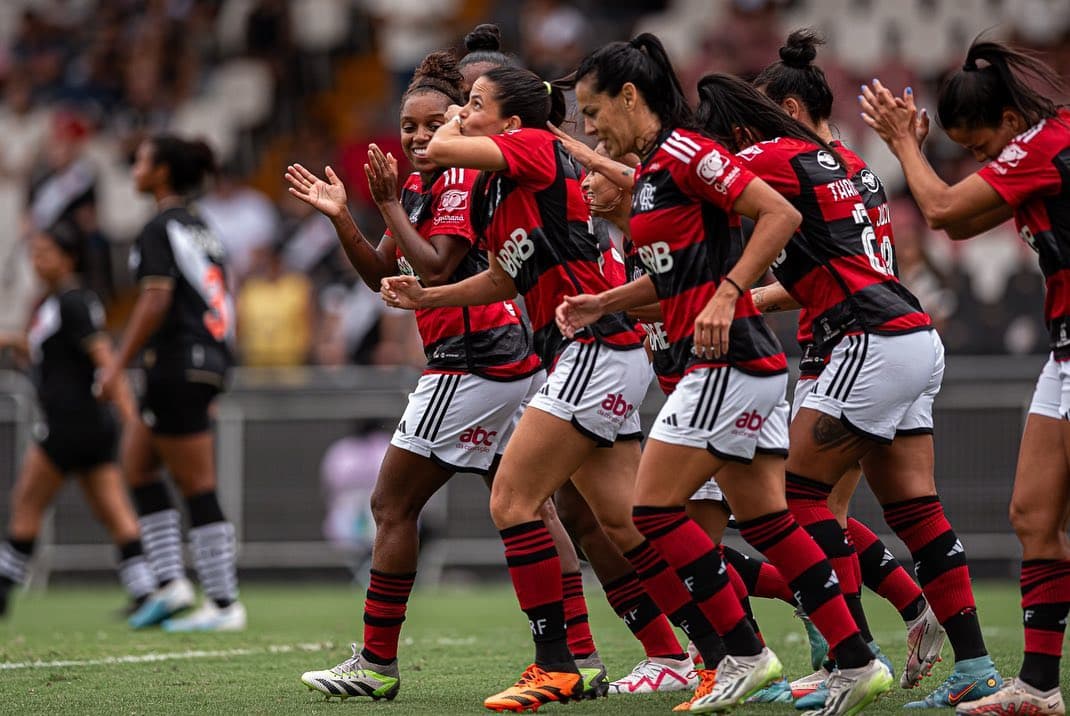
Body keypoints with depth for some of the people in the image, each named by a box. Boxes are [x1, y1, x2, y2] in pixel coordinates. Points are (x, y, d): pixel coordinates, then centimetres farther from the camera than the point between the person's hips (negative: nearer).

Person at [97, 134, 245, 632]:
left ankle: (224, 605, -3)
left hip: (178, 366, -9)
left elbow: (156, 299, -20)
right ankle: (170, 582, 11)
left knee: (197, 487, -5)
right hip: (208, 360, 9)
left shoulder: (161, 229, -10)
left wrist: (119, 362, -18)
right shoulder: (200, 228, 17)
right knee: (136, 463, 16)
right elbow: (219, 301, 18)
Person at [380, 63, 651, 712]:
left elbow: (442, 149, -20)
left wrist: (455, 127, 2)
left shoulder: (537, 147, -10)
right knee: (624, 524, 11)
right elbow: (510, 277, 27)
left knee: (512, 501, -10)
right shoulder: (494, 190, 16)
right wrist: (424, 297, 18)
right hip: (589, 358, 10)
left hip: (596, 349, -10)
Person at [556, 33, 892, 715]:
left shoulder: (684, 152, -12)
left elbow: (781, 214, -19)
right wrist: (602, 304, 18)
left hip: (727, 359, -10)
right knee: (765, 519, 9)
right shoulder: (651, 171, 18)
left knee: (655, 510, -6)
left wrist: (726, 295, -23)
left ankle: (745, 653, -2)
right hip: (750, 363, 10)